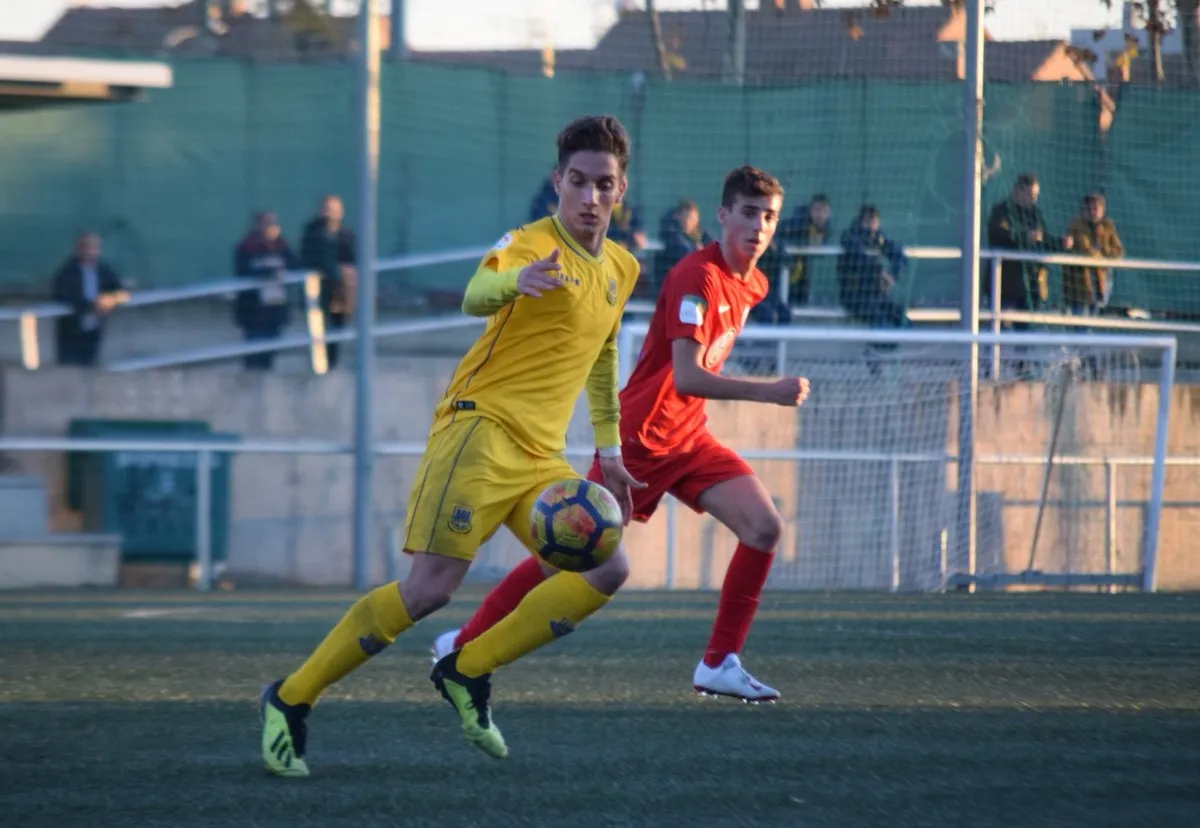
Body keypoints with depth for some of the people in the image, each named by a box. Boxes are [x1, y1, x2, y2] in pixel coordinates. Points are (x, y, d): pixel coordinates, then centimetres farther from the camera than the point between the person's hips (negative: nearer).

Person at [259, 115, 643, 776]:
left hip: (540, 455, 8)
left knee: (606, 571, -8)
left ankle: (468, 672, 0)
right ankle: (291, 699, -7)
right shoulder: (530, 244, -9)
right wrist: (515, 280, -52)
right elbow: (475, 297, -30)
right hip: (480, 429, -8)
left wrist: (609, 451, 28)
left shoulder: (622, 270, 15)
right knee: (431, 587, -18)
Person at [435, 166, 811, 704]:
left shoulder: (752, 285, 7)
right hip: (641, 436, -8)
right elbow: (686, 377, -30)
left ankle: (720, 665, -7)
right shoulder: (697, 278, -21)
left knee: (764, 526, -11)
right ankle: (462, 644, 12)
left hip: (688, 438, 8)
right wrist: (768, 393, -35)